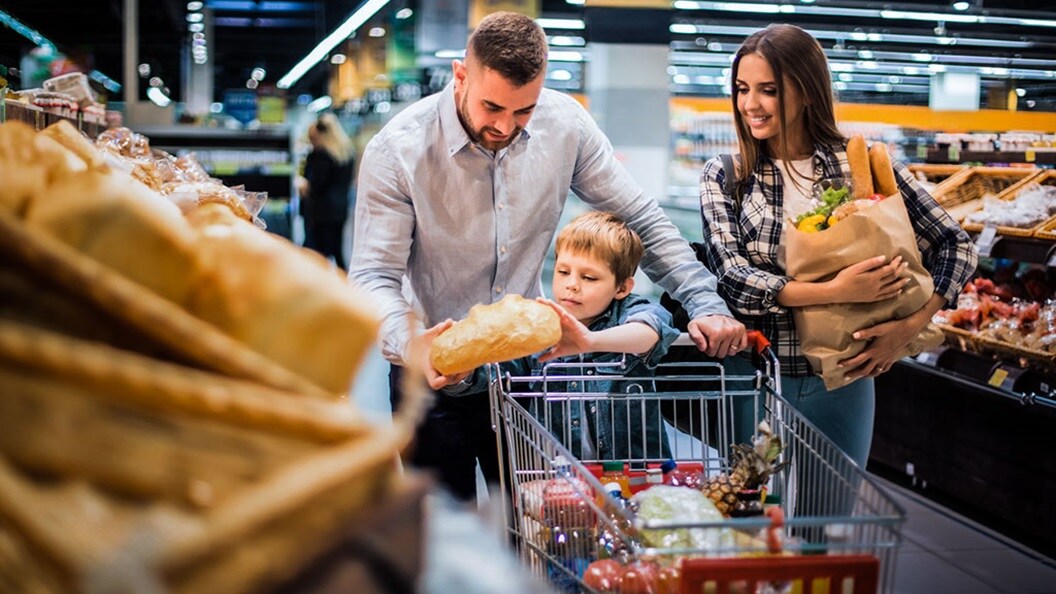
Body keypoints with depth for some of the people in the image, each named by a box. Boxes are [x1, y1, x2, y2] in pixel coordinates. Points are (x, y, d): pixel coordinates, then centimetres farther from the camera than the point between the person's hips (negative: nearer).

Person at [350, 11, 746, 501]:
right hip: (434, 371, -2)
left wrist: (705, 302, -11)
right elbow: (374, 275, -20)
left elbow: (639, 219, -1)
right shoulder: (396, 152, -17)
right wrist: (409, 345, -41)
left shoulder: (564, 124, -9)